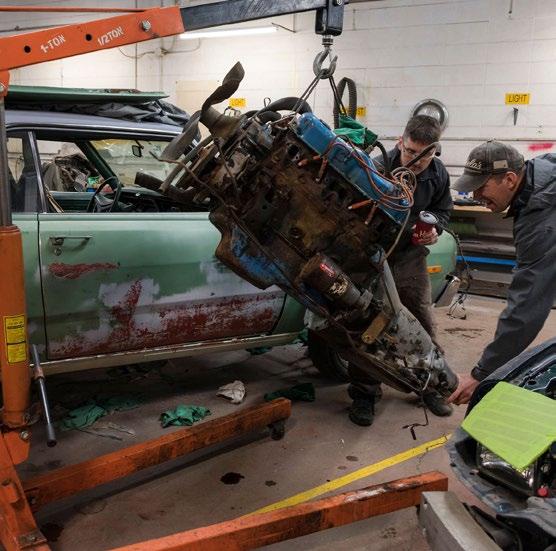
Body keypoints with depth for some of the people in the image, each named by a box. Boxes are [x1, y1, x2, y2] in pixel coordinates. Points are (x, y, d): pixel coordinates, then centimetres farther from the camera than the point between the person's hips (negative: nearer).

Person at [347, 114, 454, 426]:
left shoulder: (438, 174, -5)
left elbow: (443, 209, 13)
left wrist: (434, 228, -9)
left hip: (411, 255, 4)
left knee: (423, 320, 8)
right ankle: (364, 393, 15)